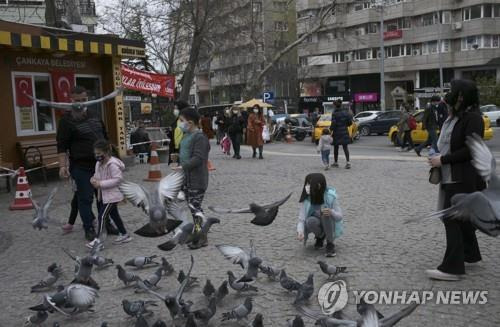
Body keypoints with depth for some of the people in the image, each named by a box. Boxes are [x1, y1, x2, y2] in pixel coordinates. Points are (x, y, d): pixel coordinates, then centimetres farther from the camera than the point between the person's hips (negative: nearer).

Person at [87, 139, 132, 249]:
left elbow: (118, 179, -26)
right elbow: (98, 175, 18)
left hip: (112, 195, -10)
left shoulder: (112, 164, -22)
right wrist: (94, 179, -7)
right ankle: (124, 235, 30)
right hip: (104, 195, 10)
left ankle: (97, 239, 0)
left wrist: (101, 184, -28)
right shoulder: (99, 163, 5)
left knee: (102, 216, -9)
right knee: (114, 215, 18)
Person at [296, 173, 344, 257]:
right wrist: (300, 232, -39)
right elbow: (301, 219, -18)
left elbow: (339, 217, -17)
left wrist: (331, 212, -40)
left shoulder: (330, 196, -22)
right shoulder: (306, 199, -18)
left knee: (325, 210, -33)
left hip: (330, 226, -2)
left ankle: (330, 244, -17)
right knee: (310, 221, -34)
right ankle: (320, 237, 2)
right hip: (316, 225, 2)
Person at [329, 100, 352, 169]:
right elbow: (350, 122, 1)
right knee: (345, 147, 4)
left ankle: (336, 162, 22)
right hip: (344, 132, 3)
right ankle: (348, 162, -10)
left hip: (337, 133, -3)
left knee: (336, 147, 11)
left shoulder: (334, 113, -13)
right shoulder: (345, 112, 0)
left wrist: (330, 129, -1)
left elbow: (333, 124, -18)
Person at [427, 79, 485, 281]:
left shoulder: (472, 118, -15)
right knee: (462, 218, 19)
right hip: (451, 177, 10)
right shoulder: (453, 117, 14)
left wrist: (443, 160, -18)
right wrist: (438, 158, 4)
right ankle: (470, 254, 35)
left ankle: (452, 268, -5)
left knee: (453, 219, -9)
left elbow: (470, 150, -21)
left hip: (463, 179, -10)